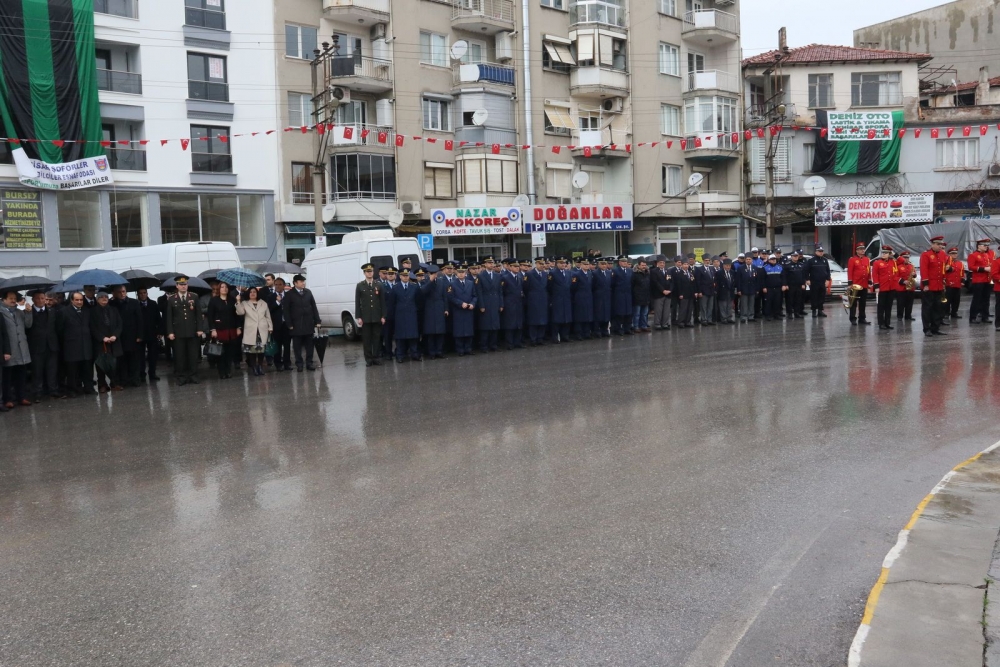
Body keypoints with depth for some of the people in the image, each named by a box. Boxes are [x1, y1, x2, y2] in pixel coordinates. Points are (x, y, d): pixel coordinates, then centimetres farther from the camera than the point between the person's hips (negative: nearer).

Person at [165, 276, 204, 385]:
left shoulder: (194, 297, 7)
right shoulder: (171, 299, 3)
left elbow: (199, 315, 5)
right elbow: (169, 317, 1)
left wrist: (200, 329, -3)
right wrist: (170, 332, -6)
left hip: (192, 331, 1)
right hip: (178, 332, -1)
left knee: (193, 355, 4)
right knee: (179, 356, 1)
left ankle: (193, 376, 11)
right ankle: (181, 377, 7)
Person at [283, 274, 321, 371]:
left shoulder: (308, 292, 9)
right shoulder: (289, 294, -2)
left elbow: (314, 307, 10)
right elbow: (285, 310, -4)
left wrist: (317, 321, 4)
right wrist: (289, 324, -8)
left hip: (309, 323, 3)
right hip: (296, 325, -3)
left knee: (309, 344, 7)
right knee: (297, 346, 2)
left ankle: (309, 362, 14)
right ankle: (299, 364, 10)